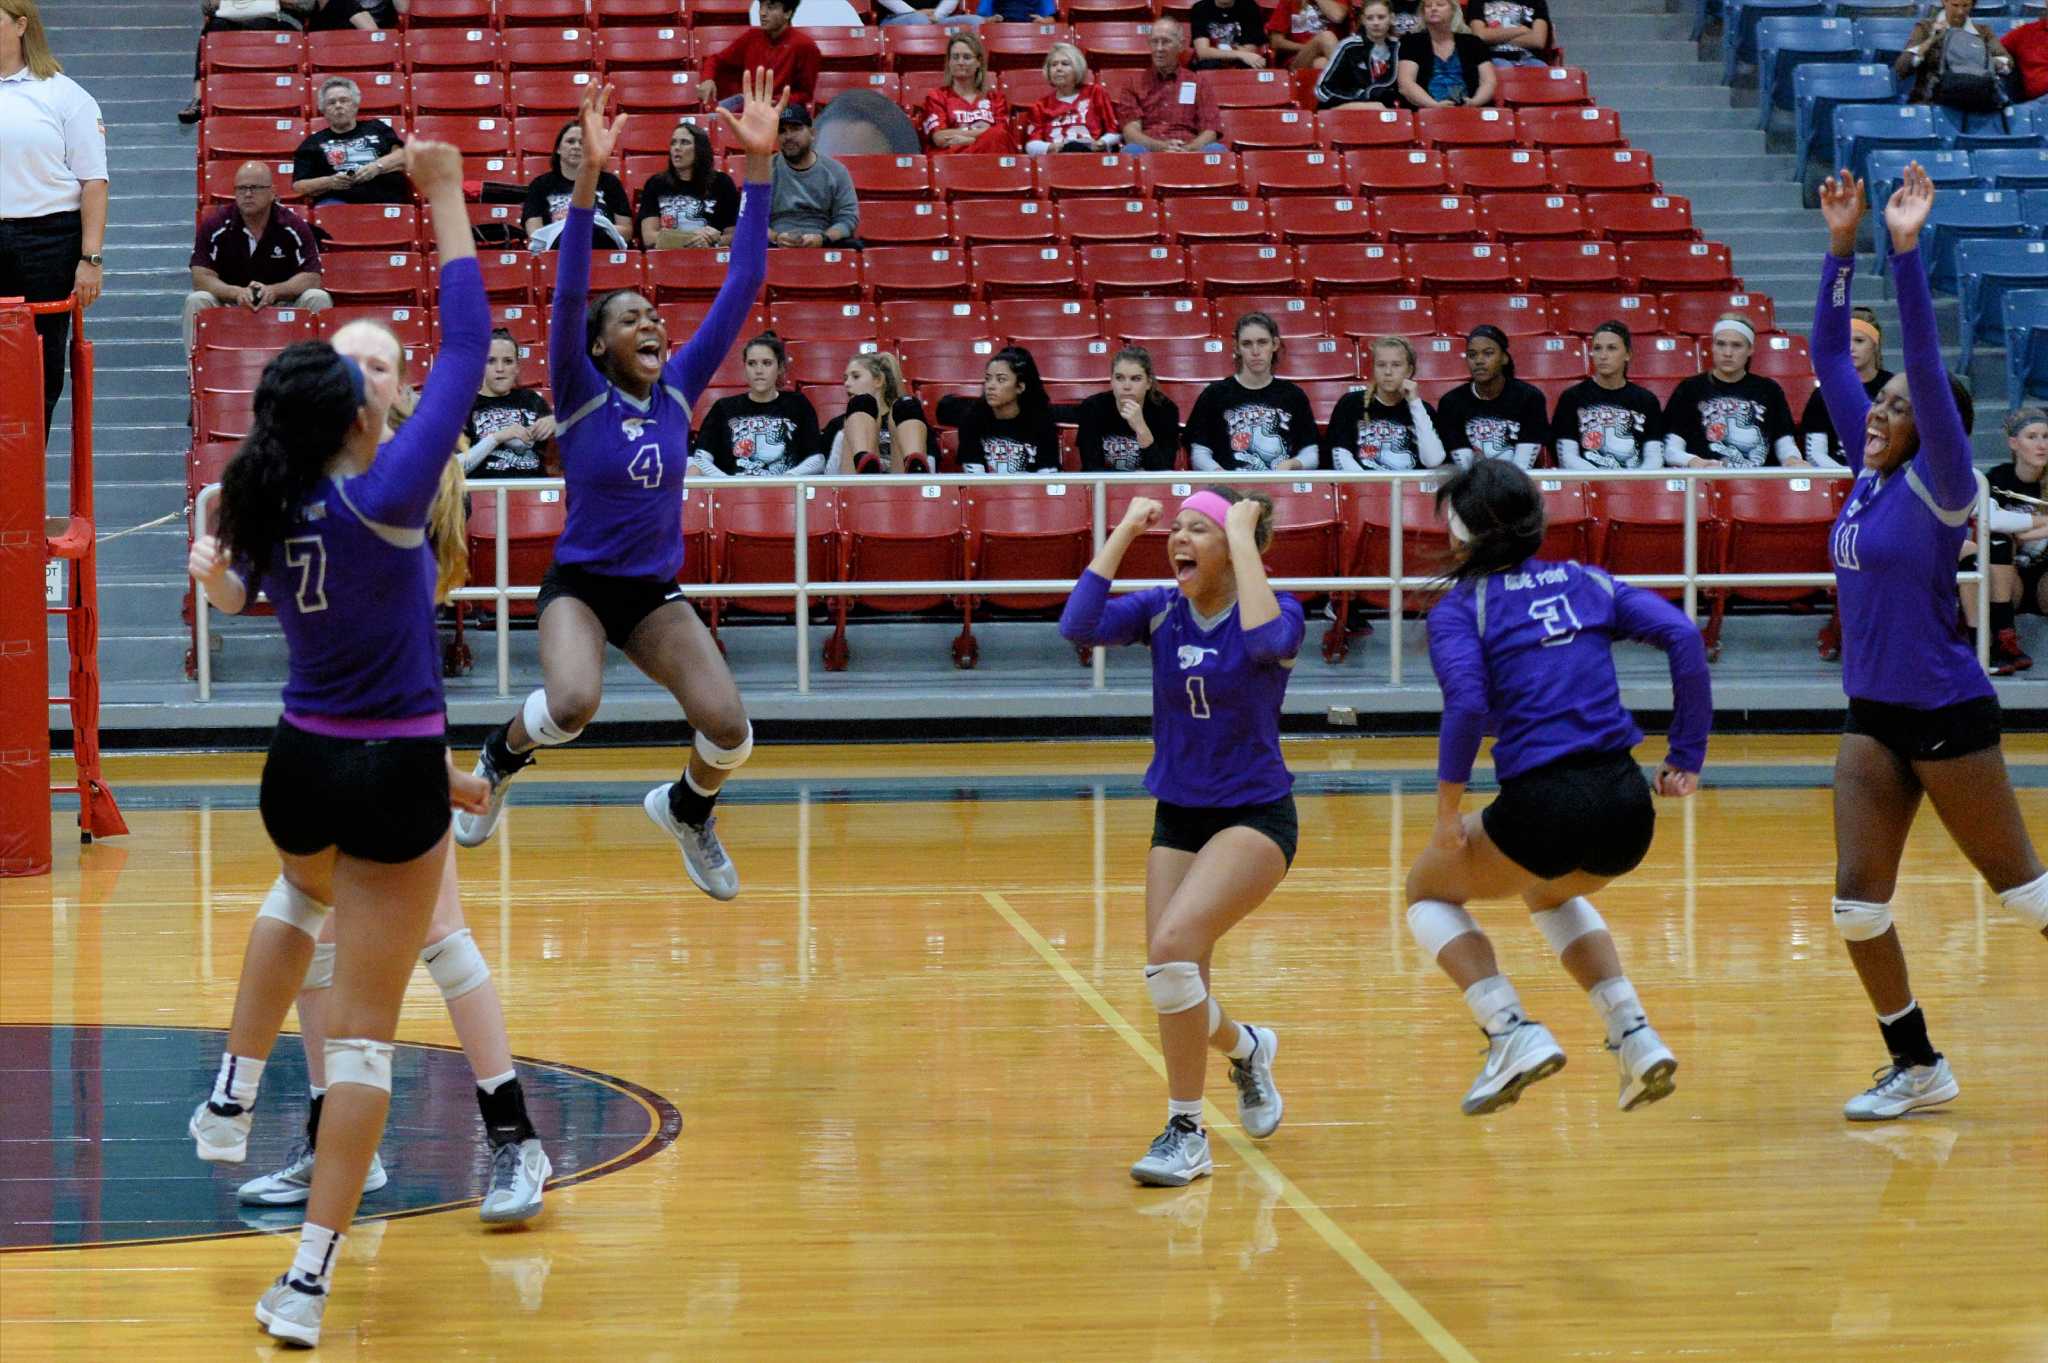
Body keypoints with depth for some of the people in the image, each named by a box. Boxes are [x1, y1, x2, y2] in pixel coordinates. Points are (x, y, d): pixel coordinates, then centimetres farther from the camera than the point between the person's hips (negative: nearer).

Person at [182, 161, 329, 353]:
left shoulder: (293, 226, -4)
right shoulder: (214, 225, -5)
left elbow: (312, 278, -9)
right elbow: (201, 277, -11)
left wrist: (274, 291, -26)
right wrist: (236, 293, -29)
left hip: (283, 304, 0)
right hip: (229, 307, 0)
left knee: (318, 299, -23)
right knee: (196, 301, -27)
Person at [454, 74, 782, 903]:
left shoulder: (680, 390, 0)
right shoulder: (581, 396, -9)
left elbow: (742, 285, -5)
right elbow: (568, 293, -24)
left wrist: (758, 166, -13)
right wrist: (588, 178, -36)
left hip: (655, 592, 4)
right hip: (580, 583, -4)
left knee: (730, 731, -13)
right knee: (572, 707, -33)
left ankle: (687, 808, 23)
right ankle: (501, 759, 3)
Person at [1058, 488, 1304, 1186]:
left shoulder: (1275, 609, -11)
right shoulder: (1162, 610, 0)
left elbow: (1266, 640, -37)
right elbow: (1078, 626, -17)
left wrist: (1243, 538, -28)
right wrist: (1124, 532, -15)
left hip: (1255, 818, -6)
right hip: (1178, 818, 6)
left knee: (1173, 945, -26)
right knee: (1172, 984, 0)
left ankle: (1185, 1133, -15)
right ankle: (1246, 1048, 36)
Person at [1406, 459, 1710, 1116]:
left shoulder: (1460, 606, 3)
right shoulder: (1587, 582, 15)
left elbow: (1468, 702, -15)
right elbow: (1683, 636, 2)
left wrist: (1448, 805, -8)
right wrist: (1687, 757, 5)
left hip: (1543, 806, -5)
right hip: (1628, 811, 5)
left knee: (1428, 890, 23)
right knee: (1550, 892, 38)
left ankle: (1513, 1033, 4)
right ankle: (1634, 1035, 20)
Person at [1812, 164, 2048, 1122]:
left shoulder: (1939, 484, -10)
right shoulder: (1871, 474, 7)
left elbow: (1928, 367, -23)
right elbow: (1829, 356, 9)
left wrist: (1907, 251, -28)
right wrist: (1841, 249, 3)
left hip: (1947, 714, -7)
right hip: (1874, 715, 7)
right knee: (1857, 900, 0)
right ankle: (1917, 1068, 11)